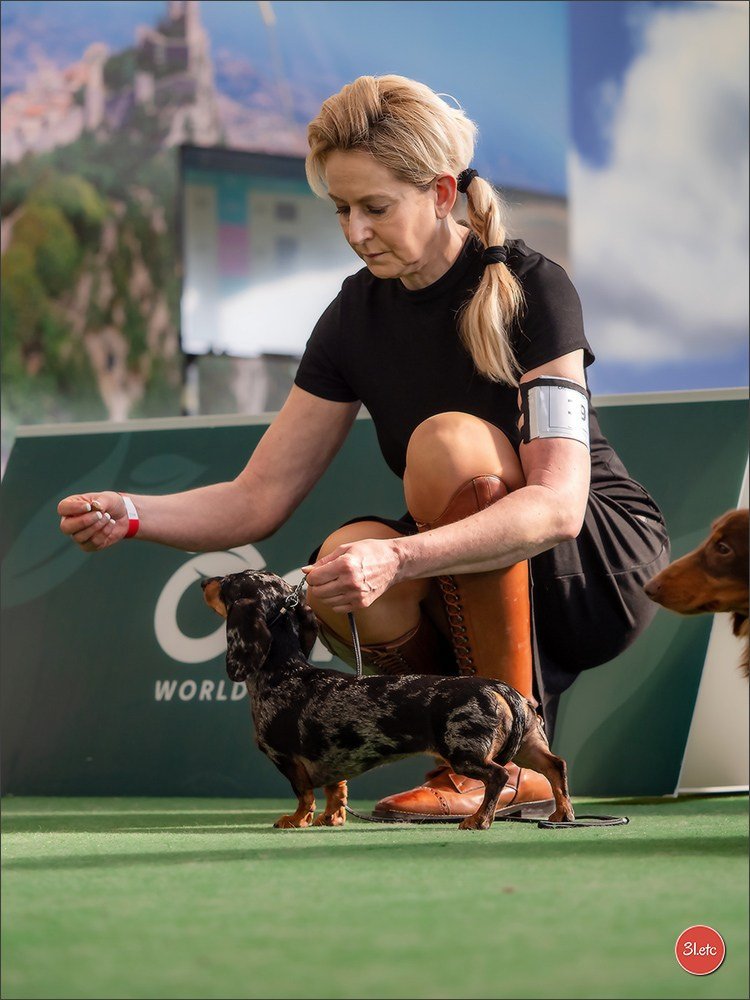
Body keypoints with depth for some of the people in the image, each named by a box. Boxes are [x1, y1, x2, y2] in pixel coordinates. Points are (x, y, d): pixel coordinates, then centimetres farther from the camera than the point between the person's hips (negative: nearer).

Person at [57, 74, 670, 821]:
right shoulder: (357, 316, 0)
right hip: (472, 599, 4)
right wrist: (129, 515, -18)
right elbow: (258, 500, 1)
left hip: (601, 569, -4)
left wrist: (398, 557, -43)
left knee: (447, 442, -30)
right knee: (344, 573, -29)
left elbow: (557, 504, -29)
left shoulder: (529, 288, -16)